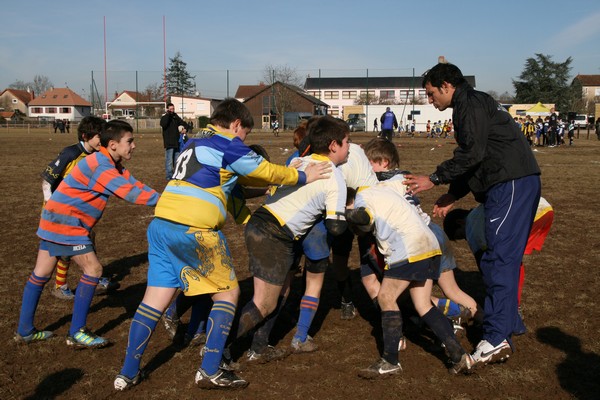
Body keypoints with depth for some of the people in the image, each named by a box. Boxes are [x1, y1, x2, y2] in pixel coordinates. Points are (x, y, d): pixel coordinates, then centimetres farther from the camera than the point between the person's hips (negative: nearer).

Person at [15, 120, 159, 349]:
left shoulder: (112, 165, 10)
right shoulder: (100, 165, -21)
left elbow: (134, 184, 1)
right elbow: (129, 193, -27)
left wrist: (161, 199, -11)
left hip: (55, 221, 10)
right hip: (65, 223, -10)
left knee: (41, 274, 13)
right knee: (93, 269, -6)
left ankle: (25, 331, 23)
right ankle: (76, 334, 1)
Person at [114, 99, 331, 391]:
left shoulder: (196, 142, 25)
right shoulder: (227, 143, -2)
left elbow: (236, 175, 29)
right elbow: (265, 171, 4)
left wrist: (285, 176, 28)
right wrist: (301, 177, 18)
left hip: (161, 224, 8)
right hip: (193, 230, -8)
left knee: (155, 299, 12)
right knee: (228, 292, 7)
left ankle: (128, 374, 17)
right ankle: (210, 372, 7)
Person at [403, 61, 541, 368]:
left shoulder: (471, 104, -6)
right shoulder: (472, 105, 26)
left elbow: (472, 153, -17)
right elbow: (475, 160, 25)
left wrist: (434, 179, -11)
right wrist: (452, 196, 19)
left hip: (512, 183, -11)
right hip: (509, 185, 11)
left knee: (499, 258, -14)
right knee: (500, 257, 13)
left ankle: (496, 338, -15)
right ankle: (507, 325, 20)